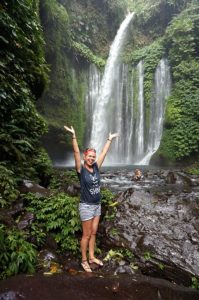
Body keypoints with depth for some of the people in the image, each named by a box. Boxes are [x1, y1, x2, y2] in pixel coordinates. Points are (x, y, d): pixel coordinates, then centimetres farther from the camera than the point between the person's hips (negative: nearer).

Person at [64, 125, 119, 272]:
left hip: (97, 205, 6)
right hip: (86, 206, -5)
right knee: (86, 235, 6)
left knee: (93, 233, 17)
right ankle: (84, 261, 24)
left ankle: (92, 257, 33)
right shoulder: (81, 169, -13)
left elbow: (104, 153, 7)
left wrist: (110, 139, 13)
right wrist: (74, 136, -32)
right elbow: (76, 152, -24)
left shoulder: (96, 167, 1)